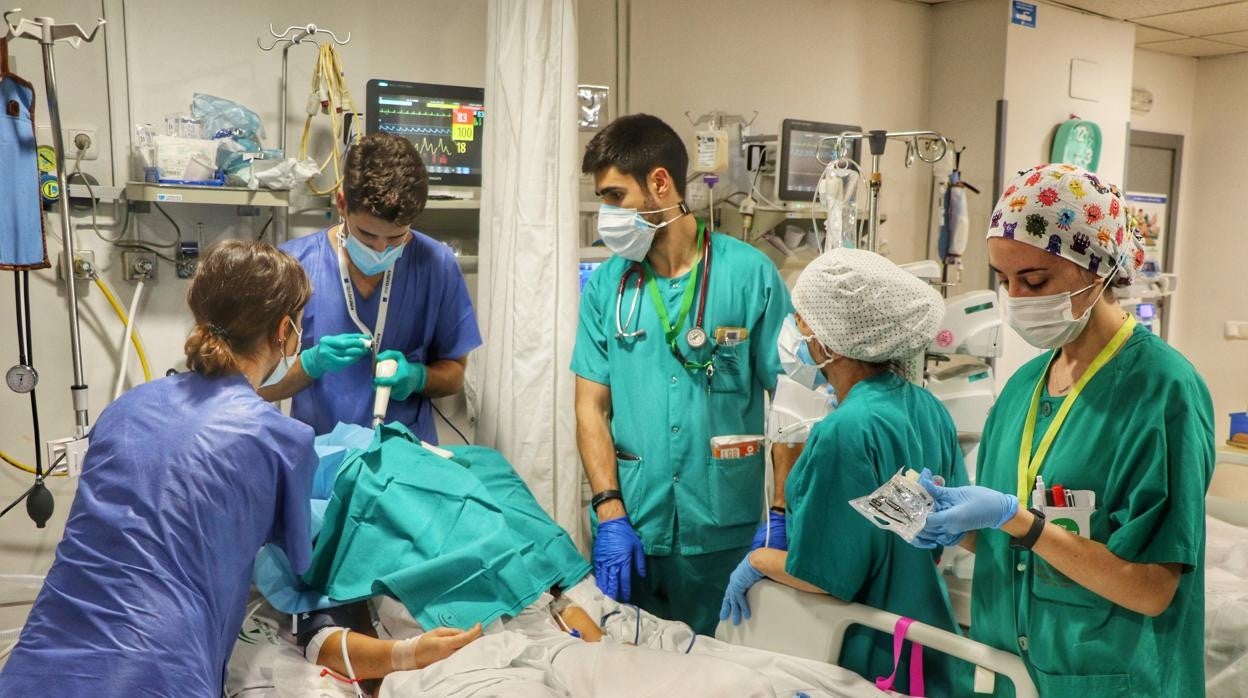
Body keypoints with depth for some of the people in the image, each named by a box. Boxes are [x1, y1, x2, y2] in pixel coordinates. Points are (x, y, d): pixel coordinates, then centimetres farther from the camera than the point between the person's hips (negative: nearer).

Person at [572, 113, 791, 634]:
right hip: (630, 531, 3)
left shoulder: (751, 274, -6)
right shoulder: (605, 285, 2)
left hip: (724, 533, -2)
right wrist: (611, 513, -7)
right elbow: (591, 406, 1)